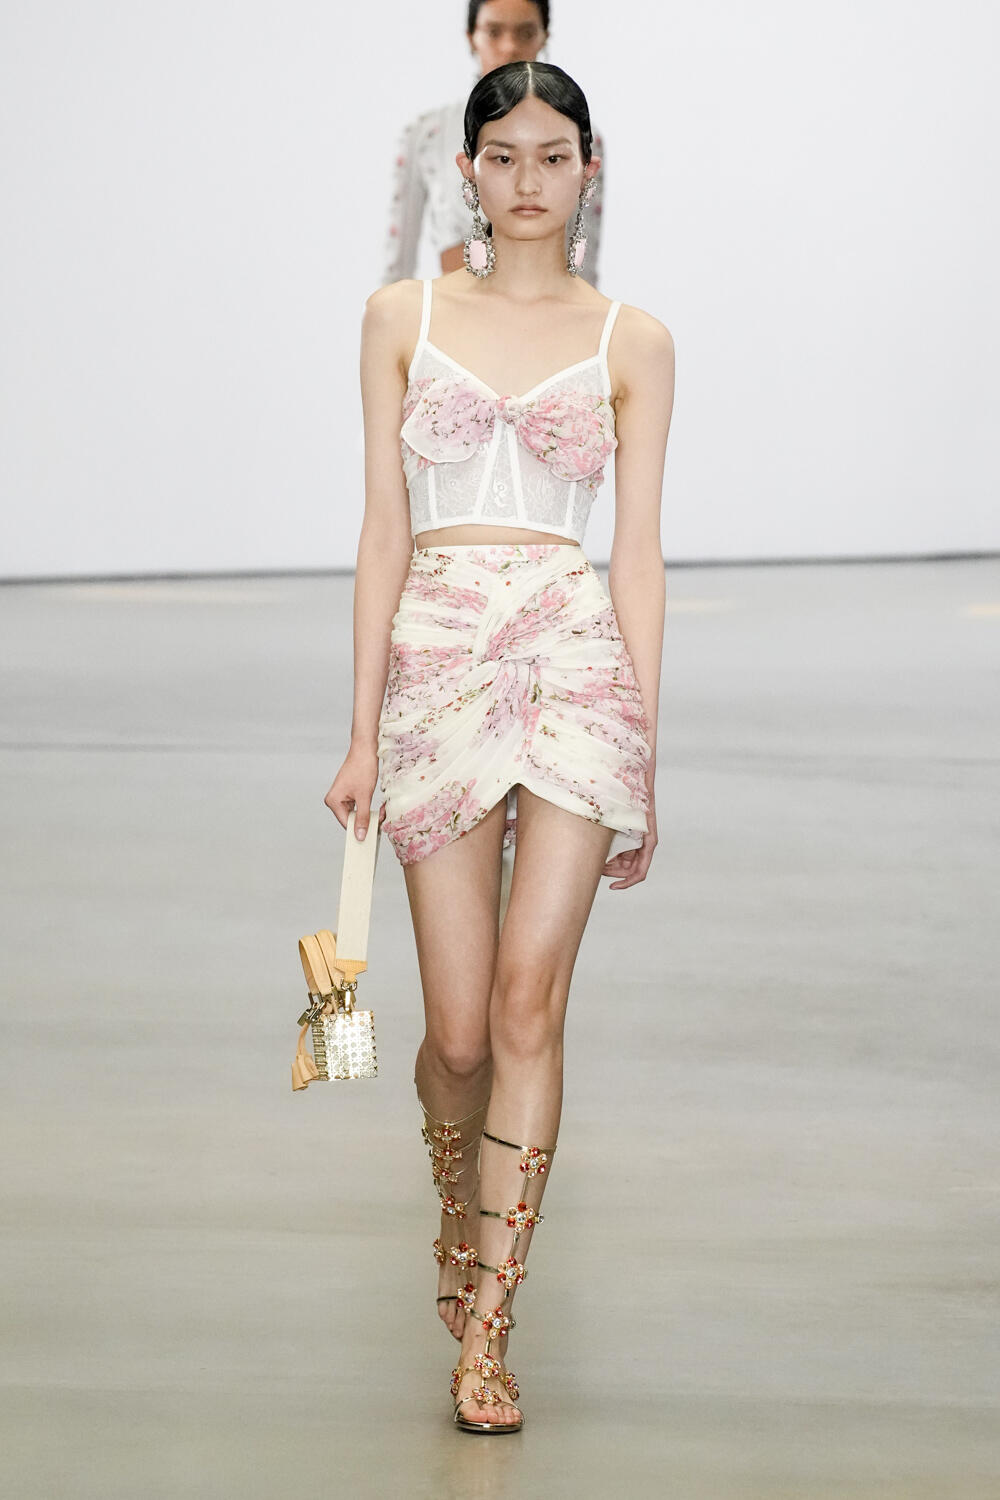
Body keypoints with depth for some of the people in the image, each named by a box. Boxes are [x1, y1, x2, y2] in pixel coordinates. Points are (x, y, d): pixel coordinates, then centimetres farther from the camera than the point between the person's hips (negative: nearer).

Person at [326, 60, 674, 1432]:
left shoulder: (632, 343, 7)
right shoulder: (404, 319, 9)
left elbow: (638, 550, 6)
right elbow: (385, 530, 6)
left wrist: (646, 746, 3)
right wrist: (363, 733, 1)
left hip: (579, 659, -1)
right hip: (438, 658, 1)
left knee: (529, 995, -12)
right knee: (459, 1026, 2)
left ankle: (485, 1325, -5)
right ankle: (463, 1212, 35)